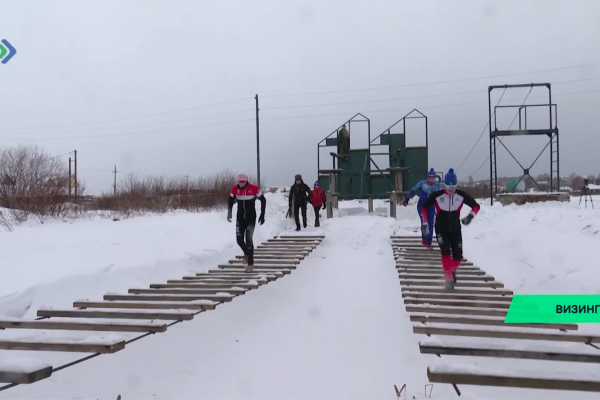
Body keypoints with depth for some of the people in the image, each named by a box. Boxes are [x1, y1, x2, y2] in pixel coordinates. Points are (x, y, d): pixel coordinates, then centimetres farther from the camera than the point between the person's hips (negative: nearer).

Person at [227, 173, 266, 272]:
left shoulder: (254, 188, -16)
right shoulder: (235, 189, -7)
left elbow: (263, 200, -5)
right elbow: (230, 201, 12)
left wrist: (262, 215, -6)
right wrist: (229, 213, 7)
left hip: (251, 218, -3)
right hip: (240, 218, 3)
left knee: (248, 239, -12)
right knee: (239, 239, -2)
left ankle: (250, 263, -2)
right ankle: (247, 253, 32)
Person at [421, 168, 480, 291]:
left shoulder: (461, 195, -10)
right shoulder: (437, 195, -14)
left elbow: (476, 206, 0)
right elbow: (424, 207, 1)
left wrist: (471, 215, -20)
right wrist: (425, 222, -3)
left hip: (455, 229, 2)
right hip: (441, 229, -2)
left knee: (458, 256, 2)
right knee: (446, 252, -22)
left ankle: (452, 270, 35)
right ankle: (449, 279, -15)